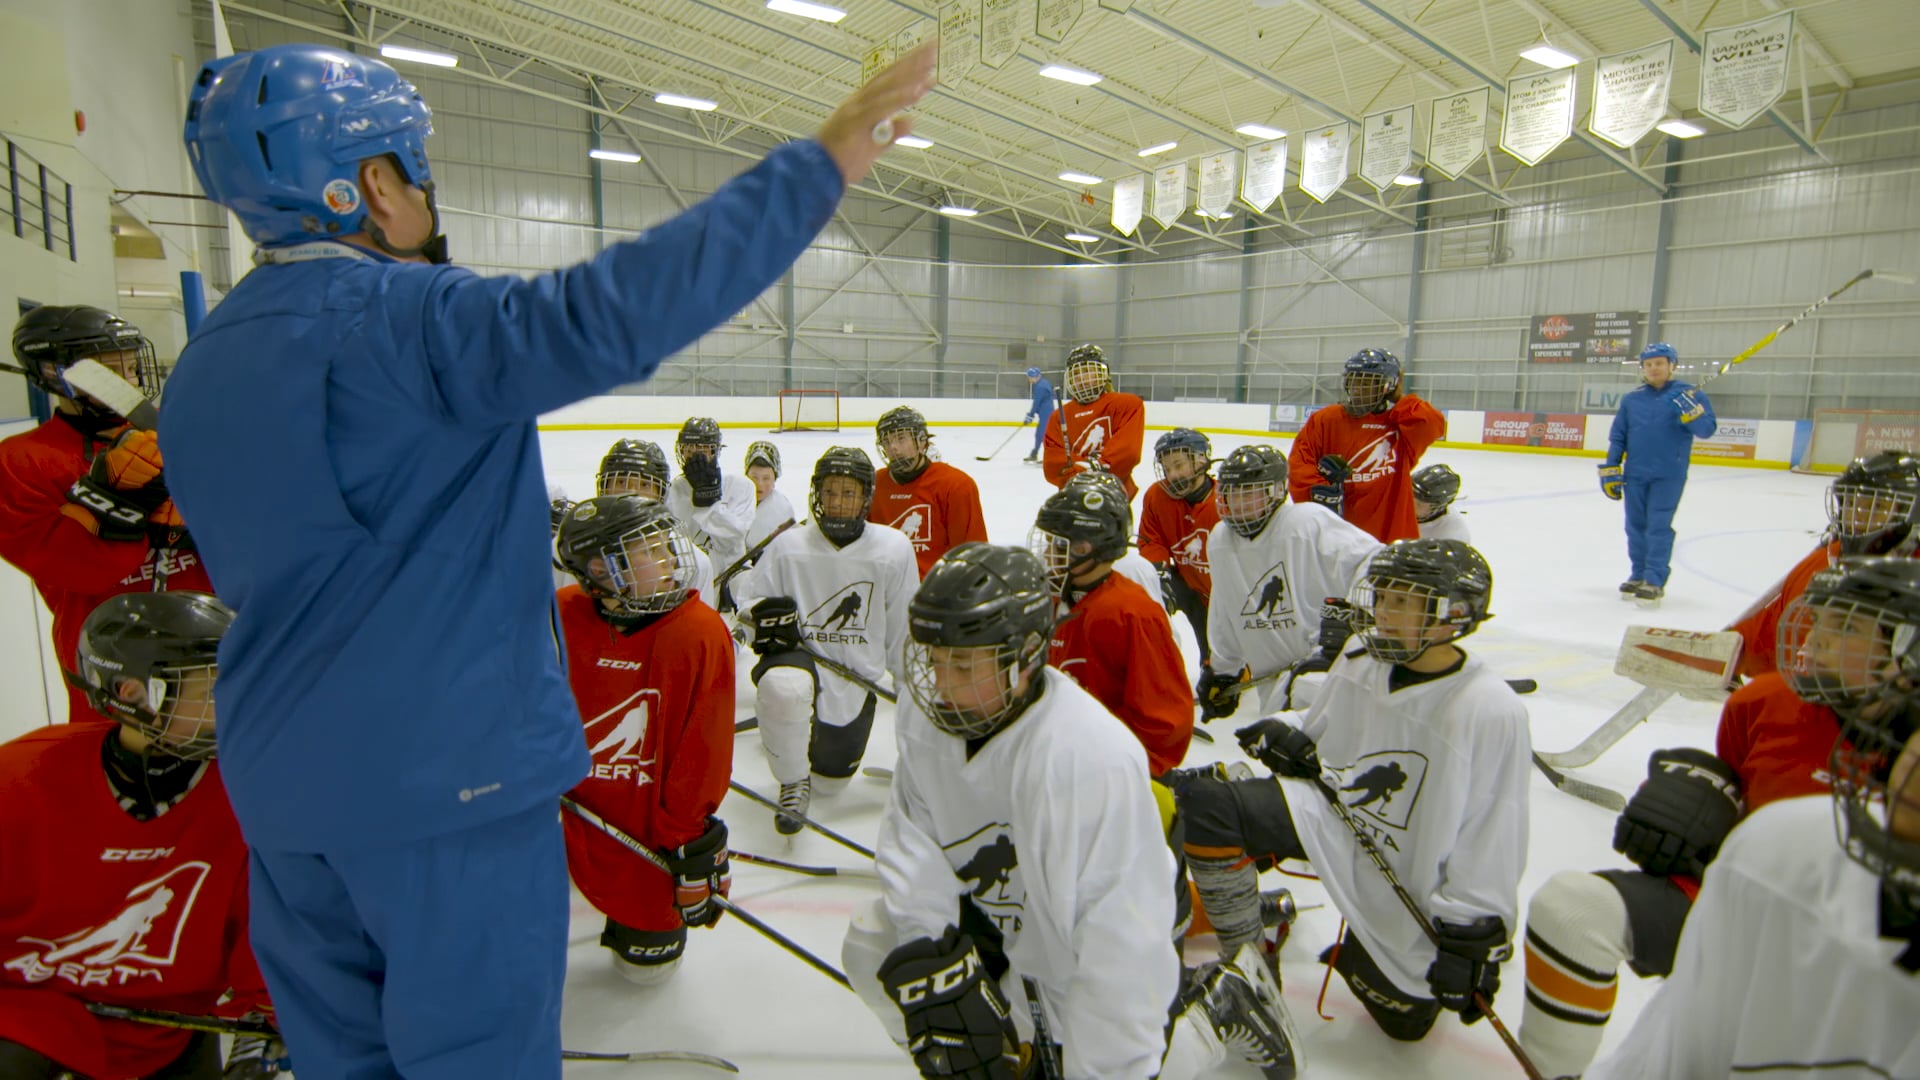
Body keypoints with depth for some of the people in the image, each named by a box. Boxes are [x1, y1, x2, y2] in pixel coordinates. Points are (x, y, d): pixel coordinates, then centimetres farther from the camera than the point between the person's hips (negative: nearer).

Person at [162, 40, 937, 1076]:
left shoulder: (200, 368, 10)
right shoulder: (389, 315, -18)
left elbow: (269, 573, 16)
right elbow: (609, 315, -33)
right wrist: (818, 166, -27)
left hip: (280, 775, 9)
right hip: (443, 765, -8)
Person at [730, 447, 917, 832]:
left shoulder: (894, 548, -8)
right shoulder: (789, 545, -8)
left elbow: (903, 626, 0)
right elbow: (748, 597, 1)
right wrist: (765, 615, -22)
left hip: (856, 675, 2)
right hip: (800, 655, -2)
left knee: (830, 782, 12)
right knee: (784, 687, -40)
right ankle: (793, 783, -11)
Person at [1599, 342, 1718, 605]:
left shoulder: (1689, 394, -1)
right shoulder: (1631, 399, 8)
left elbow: (1706, 430, -9)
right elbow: (1617, 436, 11)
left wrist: (1689, 411, -27)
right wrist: (1610, 470, 8)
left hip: (1669, 475, -4)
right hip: (1635, 474, 4)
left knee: (1659, 526, -6)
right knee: (1636, 526, 9)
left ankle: (1654, 581, -2)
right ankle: (1638, 575, 21)